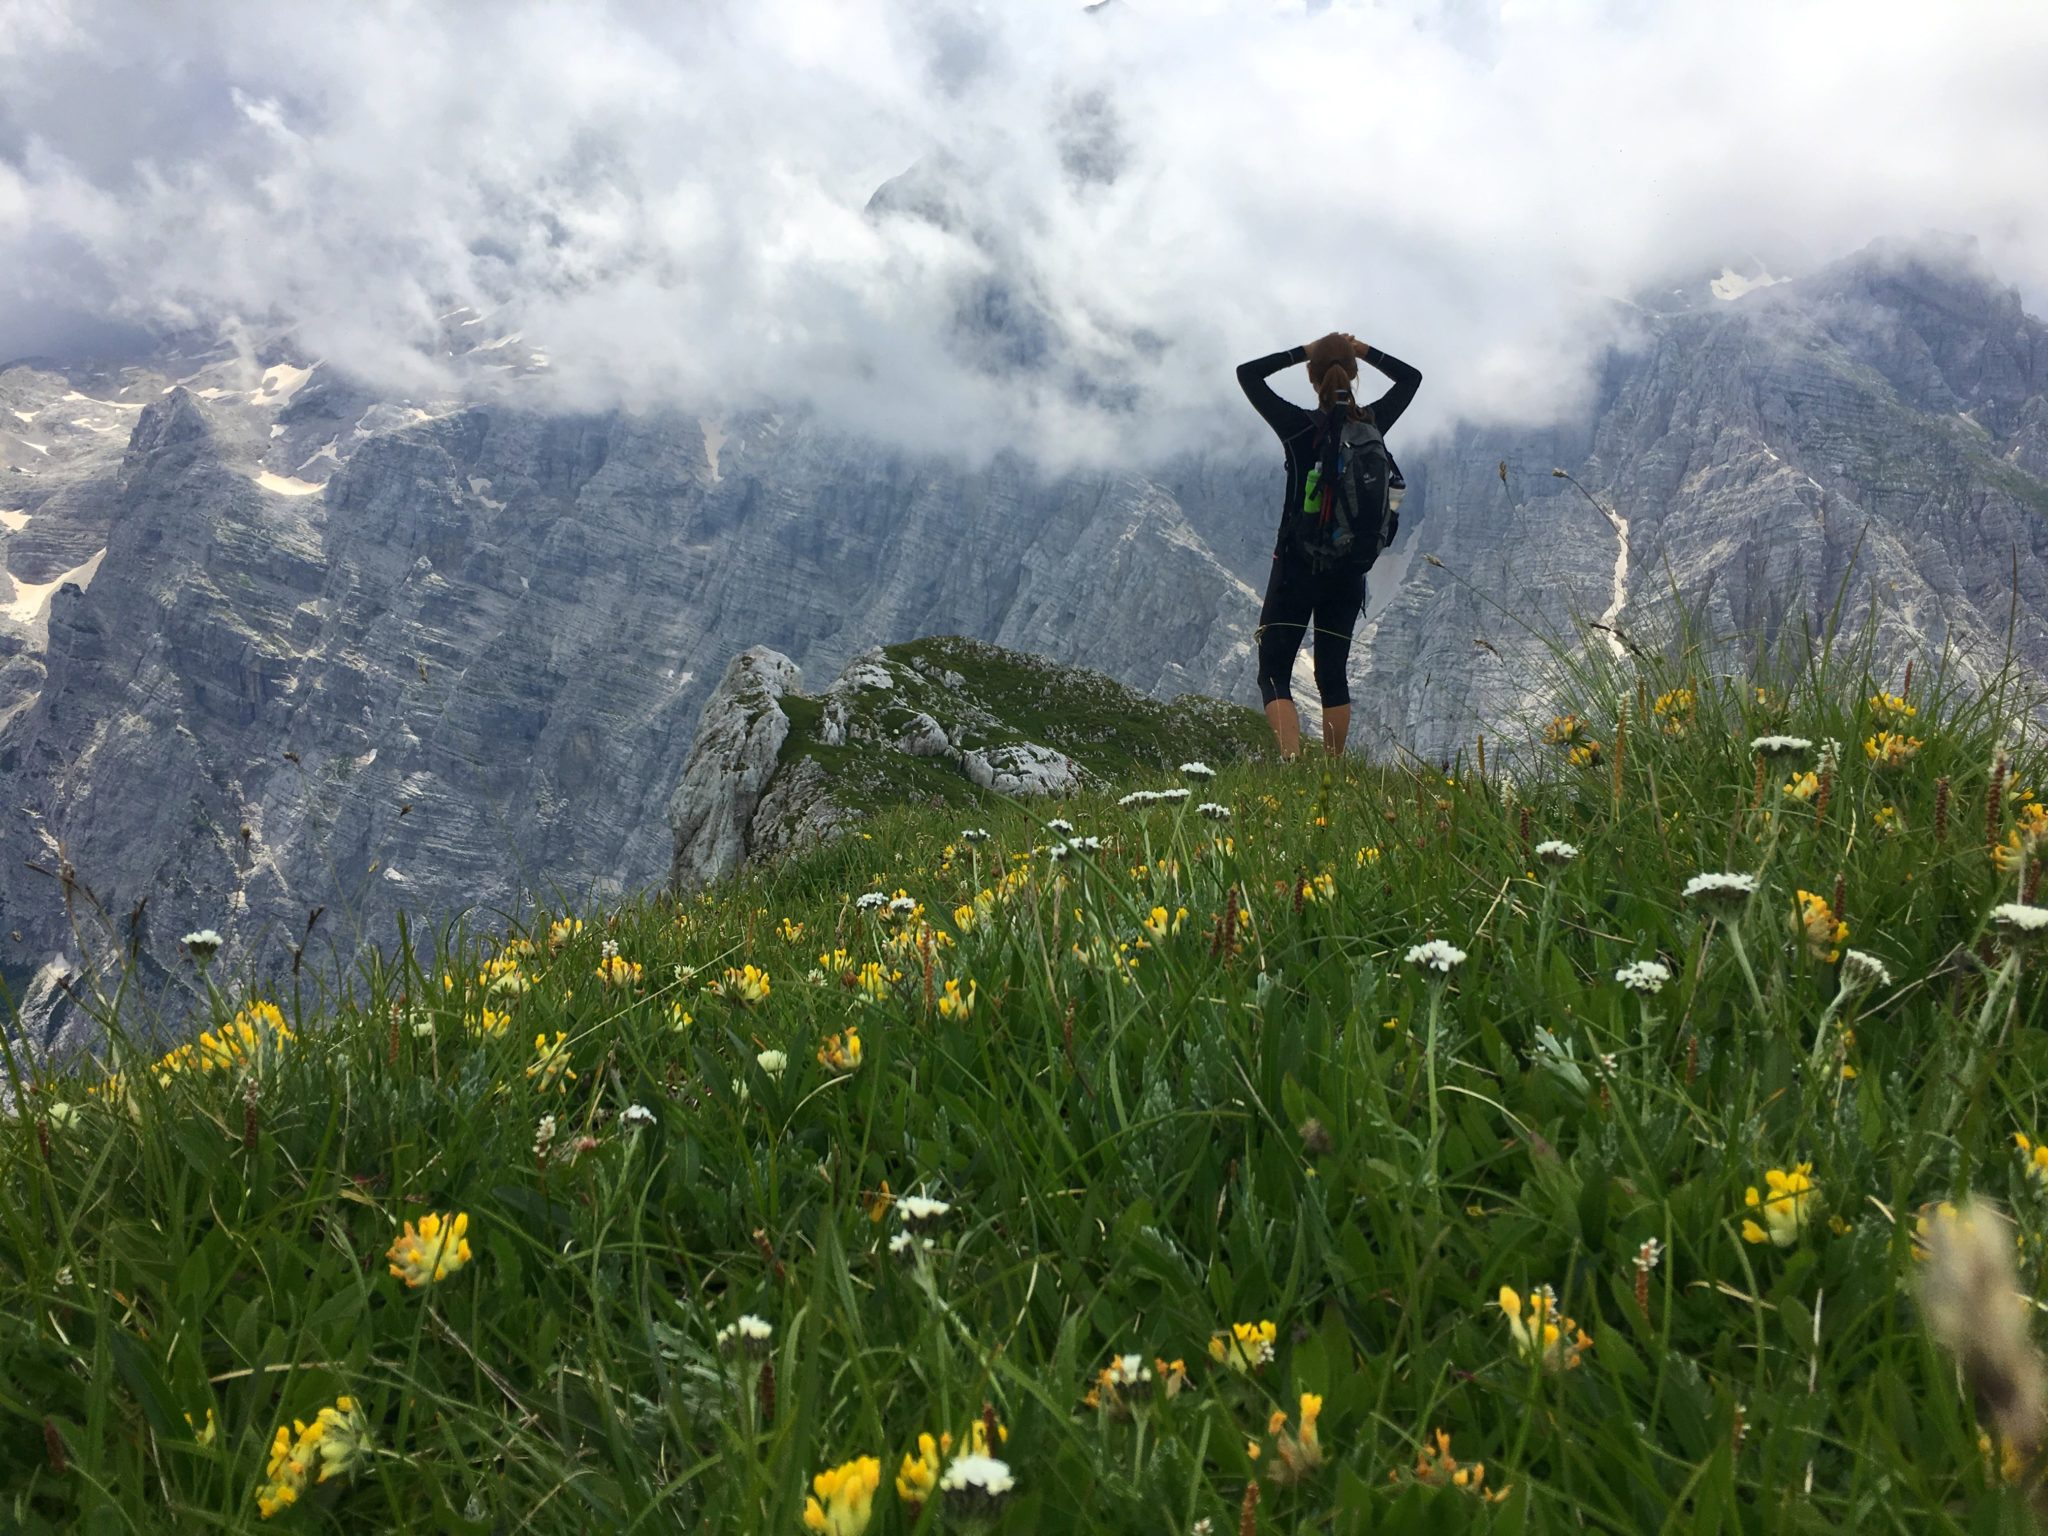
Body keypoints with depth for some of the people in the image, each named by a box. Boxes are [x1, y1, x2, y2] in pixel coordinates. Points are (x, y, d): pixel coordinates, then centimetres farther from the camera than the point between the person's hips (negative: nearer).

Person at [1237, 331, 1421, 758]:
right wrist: (1362, 350, 6)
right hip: (1349, 574, 4)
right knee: (1332, 675, 15)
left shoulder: (1298, 426, -13)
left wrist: (1306, 351, -2)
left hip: (1296, 568, -4)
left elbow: (1247, 372, -1)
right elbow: (1411, 377, 16)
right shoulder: (1372, 423, -4)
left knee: (1274, 673, 2)